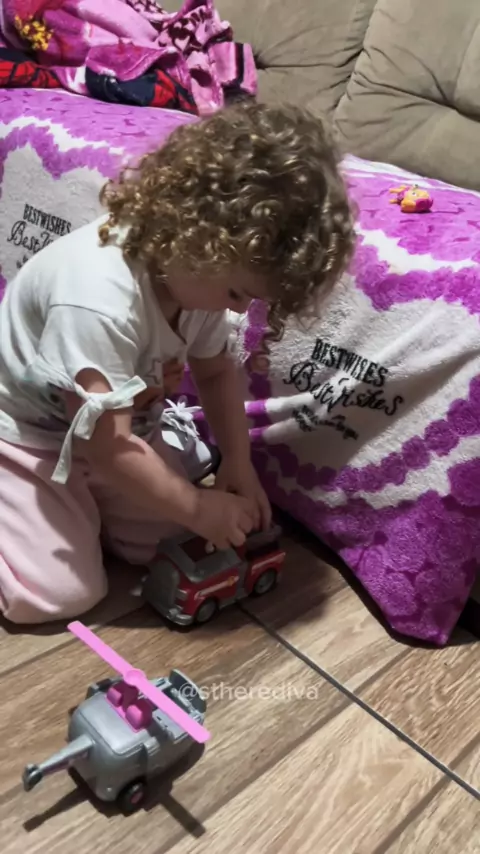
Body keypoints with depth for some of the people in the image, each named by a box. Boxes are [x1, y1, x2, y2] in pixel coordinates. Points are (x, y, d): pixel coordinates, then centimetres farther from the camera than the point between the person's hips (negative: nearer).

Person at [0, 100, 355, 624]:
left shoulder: (194, 267, -14)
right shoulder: (99, 302, -38)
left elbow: (215, 370, 1)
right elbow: (106, 444, -34)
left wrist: (238, 463, -8)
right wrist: (198, 507, -25)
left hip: (113, 429, 7)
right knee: (62, 594, -12)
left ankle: (81, 505, 21)